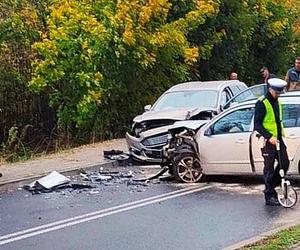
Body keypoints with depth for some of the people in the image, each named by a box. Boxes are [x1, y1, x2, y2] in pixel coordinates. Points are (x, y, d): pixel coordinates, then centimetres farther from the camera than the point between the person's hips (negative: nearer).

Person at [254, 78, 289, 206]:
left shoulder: (277, 102, 14)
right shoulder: (262, 103, -12)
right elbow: (257, 124, -16)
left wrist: (280, 135, 19)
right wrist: (269, 137, -24)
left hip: (278, 139, 8)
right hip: (268, 140, -8)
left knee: (285, 163, 5)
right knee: (269, 168, -3)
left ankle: (271, 186, 20)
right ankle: (269, 196, 4)